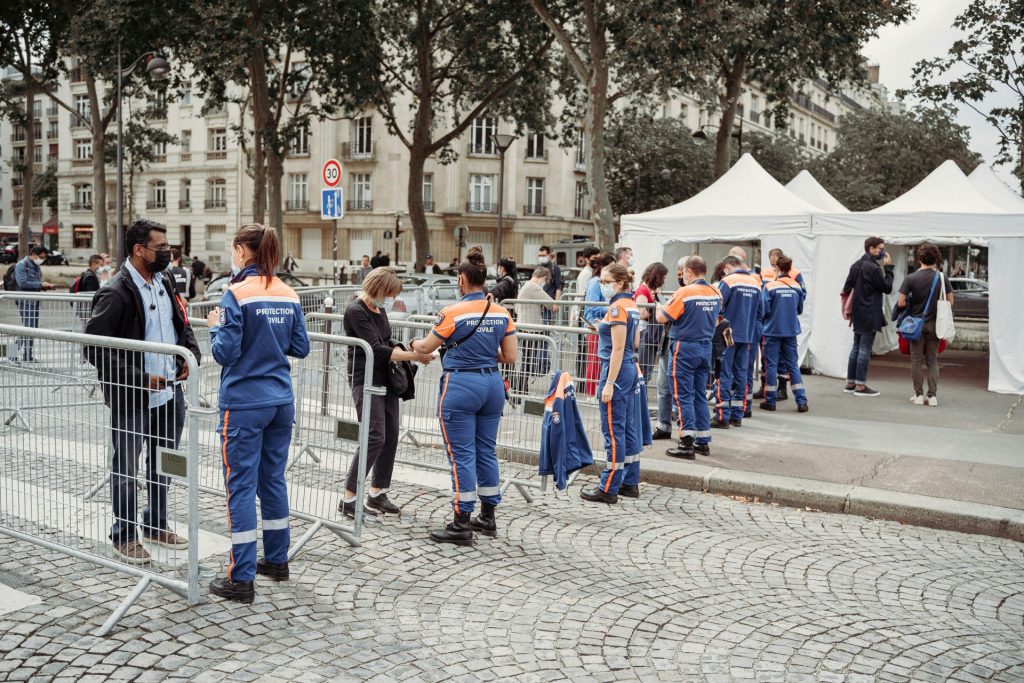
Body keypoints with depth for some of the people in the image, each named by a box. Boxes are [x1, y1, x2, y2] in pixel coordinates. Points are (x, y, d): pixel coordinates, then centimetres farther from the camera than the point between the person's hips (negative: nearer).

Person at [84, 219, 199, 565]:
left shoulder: (164, 283, 8)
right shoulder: (115, 294, -17)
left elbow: (182, 323, 21)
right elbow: (95, 348, -18)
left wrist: (191, 354, 2)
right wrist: (140, 379, -20)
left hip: (170, 392, 7)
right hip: (133, 399, -7)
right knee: (127, 467, 9)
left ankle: (156, 524, 37)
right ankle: (124, 536, 24)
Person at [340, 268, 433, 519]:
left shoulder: (379, 309, 12)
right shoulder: (356, 311, -14)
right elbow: (376, 348, -19)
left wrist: (406, 351, -2)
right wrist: (414, 356, -17)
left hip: (386, 378, 9)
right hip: (365, 379, -9)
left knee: (390, 437, 7)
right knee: (375, 438, -13)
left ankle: (377, 493, 18)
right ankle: (348, 499, -5)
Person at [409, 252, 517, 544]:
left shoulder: (453, 313, -12)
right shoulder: (502, 313, 2)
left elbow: (426, 347, -1)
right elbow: (510, 357, 3)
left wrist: (413, 343, 20)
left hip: (460, 386, -6)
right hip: (492, 383, 6)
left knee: (462, 454, -1)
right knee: (486, 451, 16)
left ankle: (462, 524, 4)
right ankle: (488, 517, 26)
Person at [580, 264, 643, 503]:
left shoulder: (617, 307, -16)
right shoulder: (632, 305, 12)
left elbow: (618, 349, -19)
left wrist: (609, 383, -20)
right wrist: (605, 329, 20)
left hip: (617, 369, -10)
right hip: (631, 368, 10)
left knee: (613, 430, -4)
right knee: (627, 427, 14)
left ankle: (609, 489, 2)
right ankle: (630, 483, 22)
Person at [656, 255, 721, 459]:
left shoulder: (684, 293, -16)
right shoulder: (715, 294, 4)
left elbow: (662, 318, -12)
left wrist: (660, 308, 8)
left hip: (685, 348, -6)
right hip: (706, 347, 6)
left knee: (684, 396, -1)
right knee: (700, 395, 15)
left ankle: (687, 444, -2)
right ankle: (703, 442, 19)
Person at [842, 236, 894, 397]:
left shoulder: (856, 265, 10)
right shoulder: (873, 268, -16)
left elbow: (846, 289, 12)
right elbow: (887, 287, -9)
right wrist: (888, 268, -4)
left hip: (858, 314, 9)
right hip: (869, 315, -9)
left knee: (856, 348, 14)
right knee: (865, 350, -4)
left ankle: (850, 383, 17)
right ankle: (860, 386, 0)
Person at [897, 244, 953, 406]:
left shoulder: (911, 278, -10)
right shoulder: (942, 278, -4)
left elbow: (901, 303, -11)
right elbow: (950, 301, 1)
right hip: (934, 324, 2)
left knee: (917, 360, 6)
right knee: (933, 361, 9)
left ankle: (919, 395, 8)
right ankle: (932, 396, 7)